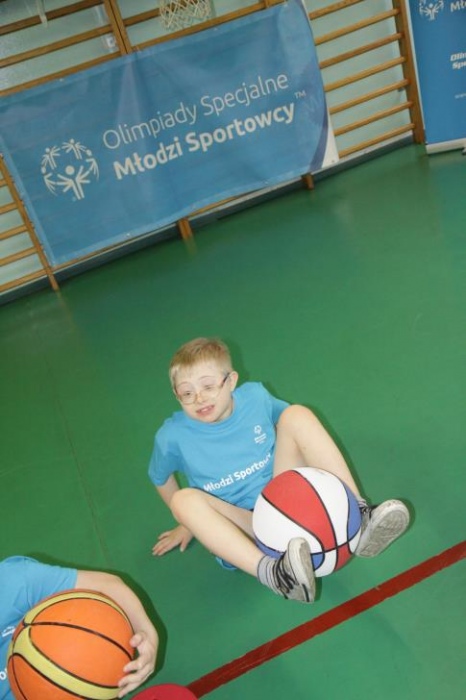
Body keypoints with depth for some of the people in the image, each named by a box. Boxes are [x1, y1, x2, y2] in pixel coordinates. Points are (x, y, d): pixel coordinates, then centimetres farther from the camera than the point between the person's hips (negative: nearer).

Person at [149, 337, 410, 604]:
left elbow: (286, 416, 16)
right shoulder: (173, 436, -13)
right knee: (185, 500, -33)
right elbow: (161, 479, 7)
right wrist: (188, 524, 18)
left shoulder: (255, 396, -6)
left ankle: (359, 518, -28)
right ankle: (271, 572, -48)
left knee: (297, 414, -18)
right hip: (242, 525, -2)